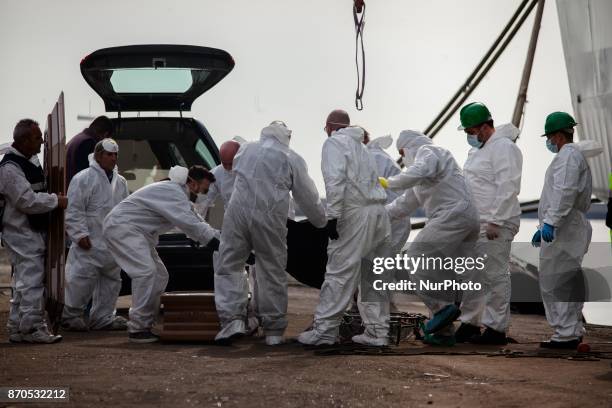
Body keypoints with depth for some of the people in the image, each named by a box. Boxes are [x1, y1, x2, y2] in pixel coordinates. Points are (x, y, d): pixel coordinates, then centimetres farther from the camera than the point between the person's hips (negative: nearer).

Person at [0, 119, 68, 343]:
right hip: (21, 233, -10)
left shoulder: (31, 160, 13)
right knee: (31, 281, -9)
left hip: (34, 231, 10)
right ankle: (33, 327, -5)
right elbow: (27, 200, -23)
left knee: (24, 282, 13)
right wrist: (57, 200, -15)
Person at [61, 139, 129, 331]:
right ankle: (70, 315, 6)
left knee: (111, 281, 11)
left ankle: (103, 317, 20)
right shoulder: (83, 179, -8)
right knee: (83, 279, -7)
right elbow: (73, 210, -11)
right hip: (90, 243, -7)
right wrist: (80, 234, -17)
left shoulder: (121, 182, 13)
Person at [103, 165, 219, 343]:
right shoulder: (172, 192, -20)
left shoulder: (180, 195, 15)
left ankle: (146, 324, 12)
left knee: (159, 275, 10)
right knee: (145, 271, -23)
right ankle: (137, 329, -18)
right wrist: (214, 241, -26)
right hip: (122, 227, -11)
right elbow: (189, 223, -28)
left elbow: (197, 222, 14)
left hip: (137, 232, 11)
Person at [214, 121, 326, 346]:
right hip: (270, 218, -1)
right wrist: (322, 222, 22)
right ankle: (273, 331, 11)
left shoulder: (245, 150, 15)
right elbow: (308, 198, 9)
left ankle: (232, 318, -7)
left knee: (229, 264, 8)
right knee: (273, 273, 7)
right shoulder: (292, 159, 6)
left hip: (238, 211, 2)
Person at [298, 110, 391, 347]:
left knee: (339, 273, -7)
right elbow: (372, 179, 17)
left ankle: (324, 329, -7)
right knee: (372, 275, 12)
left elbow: (335, 180, -13)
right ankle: (377, 331, 13)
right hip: (379, 212, 8)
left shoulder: (334, 143, 1)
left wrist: (333, 216, -17)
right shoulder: (360, 146, 26)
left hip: (356, 212, -8)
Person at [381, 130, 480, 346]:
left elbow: (419, 171, -23)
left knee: (418, 258, -15)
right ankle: (444, 331, 7)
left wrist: (389, 183, -12)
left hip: (454, 213, -10)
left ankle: (443, 307, -18)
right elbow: (406, 203, 36)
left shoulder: (427, 152, 2)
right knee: (440, 274, 8)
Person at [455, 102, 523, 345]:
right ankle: (470, 323, 19)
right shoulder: (479, 149, 20)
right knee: (471, 275, 11)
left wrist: (495, 222, -22)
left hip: (496, 224, -10)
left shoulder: (503, 147, -11)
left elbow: (507, 188, -19)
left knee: (495, 275, -6)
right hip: (475, 223, 10)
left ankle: (497, 329, -1)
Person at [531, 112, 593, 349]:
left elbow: (565, 193, -24)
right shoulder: (571, 156, 24)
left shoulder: (568, 155, -11)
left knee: (555, 283, -10)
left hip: (563, 230, -11)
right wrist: (543, 226, 28)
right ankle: (572, 332, 18)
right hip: (562, 229, 11)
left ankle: (566, 334, -10)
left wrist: (550, 222, -27)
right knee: (567, 283, 13)